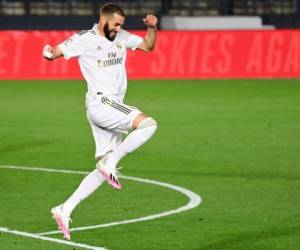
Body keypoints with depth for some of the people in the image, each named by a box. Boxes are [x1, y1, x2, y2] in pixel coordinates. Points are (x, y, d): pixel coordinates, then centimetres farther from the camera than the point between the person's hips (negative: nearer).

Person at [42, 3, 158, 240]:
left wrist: (152, 27, 2)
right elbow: (55, 53, -6)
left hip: (114, 109, 8)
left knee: (103, 171, 6)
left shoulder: (121, 36, 14)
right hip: (100, 103, -8)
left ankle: (65, 210, 8)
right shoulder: (84, 39, -5)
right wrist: (49, 52, -30)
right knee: (148, 124, -24)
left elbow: (148, 46, 22)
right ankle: (110, 162, -15)